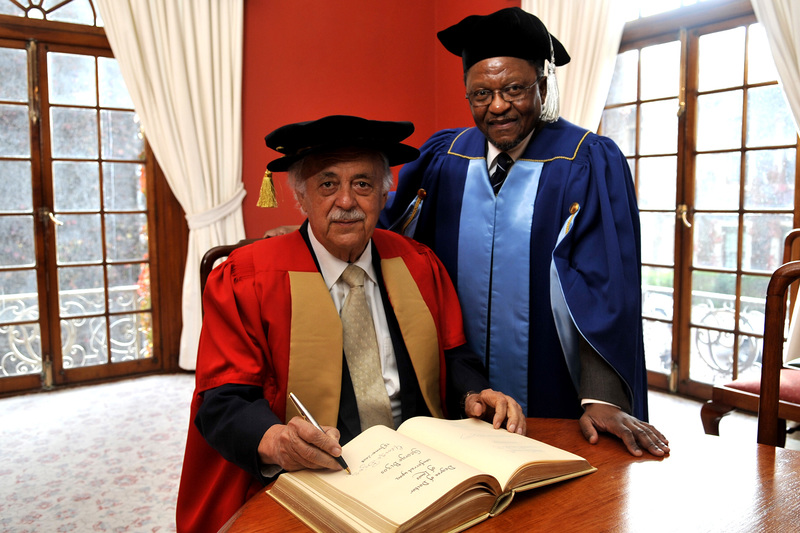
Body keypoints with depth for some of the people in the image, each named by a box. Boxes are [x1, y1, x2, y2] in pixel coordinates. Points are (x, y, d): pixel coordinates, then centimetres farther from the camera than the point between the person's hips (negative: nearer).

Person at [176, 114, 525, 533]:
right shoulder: (244, 278, -3)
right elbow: (222, 402, -7)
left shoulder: (419, 266, 8)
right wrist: (274, 440, -27)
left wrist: (473, 395, -7)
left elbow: (452, 355, 14)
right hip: (311, 483, -2)